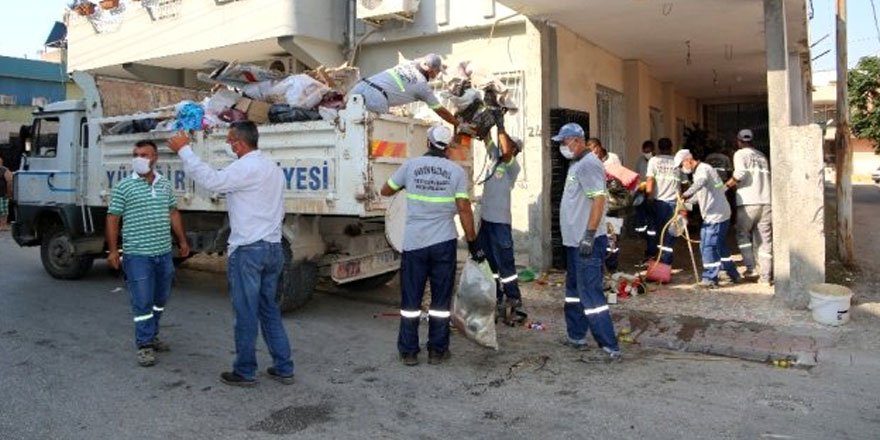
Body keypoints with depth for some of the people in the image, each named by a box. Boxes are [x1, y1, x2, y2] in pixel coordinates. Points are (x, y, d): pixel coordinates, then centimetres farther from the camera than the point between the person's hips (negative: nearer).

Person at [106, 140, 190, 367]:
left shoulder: (165, 184, 10)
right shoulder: (124, 187, -4)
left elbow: (173, 213, 17)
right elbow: (113, 219, -5)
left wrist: (182, 240, 16)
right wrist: (112, 250, -10)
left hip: (164, 253, 5)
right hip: (137, 255, -5)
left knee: (160, 300, 15)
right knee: (142, 302, -2)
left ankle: (152, 336, 30)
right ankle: (144, 345, 6)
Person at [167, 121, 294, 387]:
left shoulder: (246, 168, -12)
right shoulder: (273, 168, 16)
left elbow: (211, 180, -23)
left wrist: (184, 150, -13)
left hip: (248, 250, -9)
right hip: (273, 248, 9)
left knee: (246, 313, 2)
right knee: (269, 310, 14)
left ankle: (245, 372, 12)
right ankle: (283, 368, 17)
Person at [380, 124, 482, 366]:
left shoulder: (411, 165, 0)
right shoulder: (456, 171, -2)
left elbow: (386, 191, 12)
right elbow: (464, 209, -7)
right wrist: (473, 242, 0)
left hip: (413, 243, 1)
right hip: (444, 243, 0)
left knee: (411, 299, 9)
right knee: (441, 300, 10)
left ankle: (408, 352, 15)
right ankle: (437, 351, 17)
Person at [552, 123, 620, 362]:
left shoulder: (588, 164, -15)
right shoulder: (576, 164, 17)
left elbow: (599, 199, -23)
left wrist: (589, 235, -26)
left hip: (587, 242, -11)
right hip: (575, 241, 11)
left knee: (590, 293, -9)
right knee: (574, 289, 18)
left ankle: (610, 347, -4)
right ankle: (576, 336, 30)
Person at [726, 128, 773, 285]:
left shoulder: (740, 154, 3)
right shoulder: (762, 156, 21)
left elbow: (741, 173, -14)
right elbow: (767, 176, 20)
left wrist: (727, 185, -3)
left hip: (748, 202, -5)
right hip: (766, 201, 5)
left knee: (742, 234, 11)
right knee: (765, 239, 6)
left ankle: (750, 267, 0)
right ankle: (766, 276, 7)